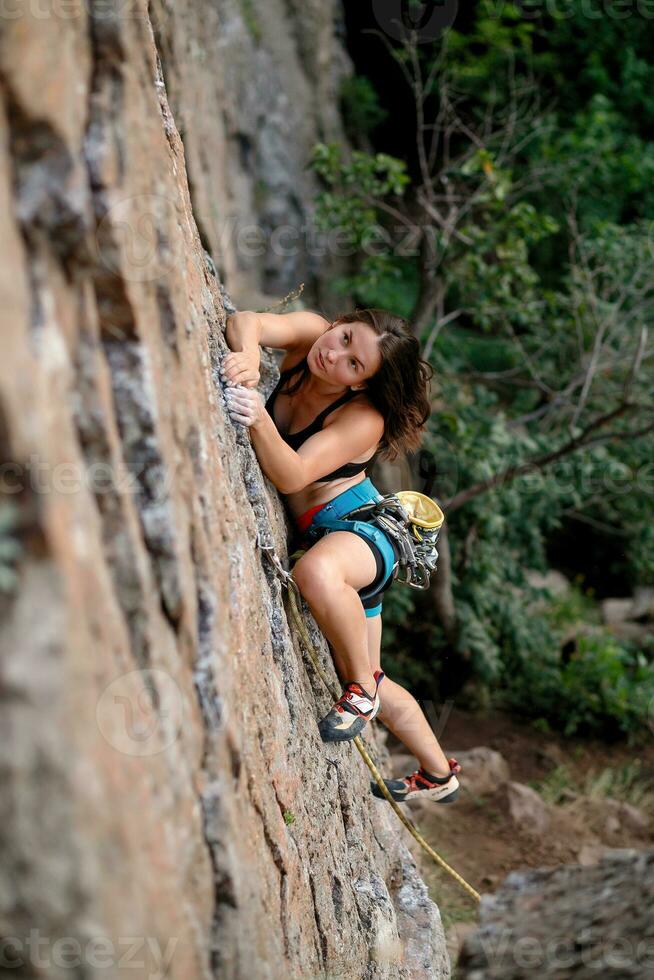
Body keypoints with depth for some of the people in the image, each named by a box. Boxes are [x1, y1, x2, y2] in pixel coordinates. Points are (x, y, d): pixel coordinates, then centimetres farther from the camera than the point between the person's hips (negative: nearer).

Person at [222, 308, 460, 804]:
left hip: (362, 527, -7)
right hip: (319, 535, 8)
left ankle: (362, 686, -18)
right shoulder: (309, 334, -12)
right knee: (368, 685, 18)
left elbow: (291, 476, -37)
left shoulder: (364, 419, -28)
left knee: (317, 571, -44)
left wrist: (260, 423, -56)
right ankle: (439, 774, 39)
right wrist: (248, 354, -49)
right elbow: (246, 321, -27)